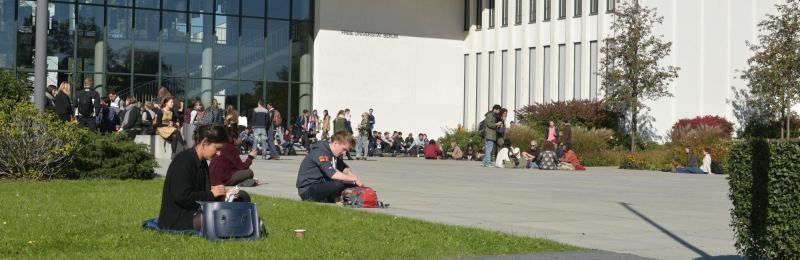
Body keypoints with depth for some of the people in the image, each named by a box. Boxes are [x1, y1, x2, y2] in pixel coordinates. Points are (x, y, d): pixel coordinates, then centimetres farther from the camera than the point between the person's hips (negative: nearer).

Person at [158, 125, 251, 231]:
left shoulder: (202, 163, 16)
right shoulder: (184, 161, -15)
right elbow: (182, 197, -22)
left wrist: (223, 193, -2)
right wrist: (210, 194, -15)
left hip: (197, 210, 10)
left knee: (242, 196, 2)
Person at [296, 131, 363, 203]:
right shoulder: (320, 152, -20)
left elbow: (345, 168, 19)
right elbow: (332, 174, -30)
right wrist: (354, 179, -24)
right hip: (308, 189, -9)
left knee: (351, 184, -2)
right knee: (340, 184, -29)